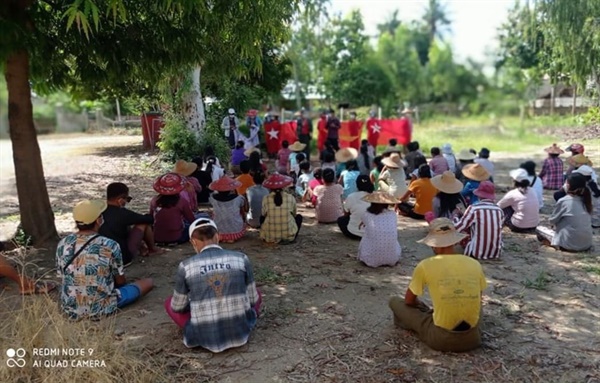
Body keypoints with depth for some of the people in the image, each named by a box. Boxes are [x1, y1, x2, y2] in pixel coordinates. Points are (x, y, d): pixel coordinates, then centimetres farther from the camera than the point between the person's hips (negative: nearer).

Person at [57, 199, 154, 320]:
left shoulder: (62, 244, -7)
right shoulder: (110, 246, -19)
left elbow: (62, 278, 7)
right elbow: (121, 282, -6)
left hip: (70, 310, 5)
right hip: (102, 309, -5)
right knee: (148, 282, 11)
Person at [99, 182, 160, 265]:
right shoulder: (122, 213, -20)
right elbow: (150, 219, -10)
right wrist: (150, 217, 14)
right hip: (123, 258, -7)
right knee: (145, 223, 0)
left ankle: (141, 248, 26)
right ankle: (153, 249, 21)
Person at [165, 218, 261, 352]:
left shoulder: (186, 266, -7)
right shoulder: (241, 258, -5)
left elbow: (178, 307, 6)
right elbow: (253, 299, 5)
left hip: (205, 338, -1)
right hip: (241, 332, 2)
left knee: (169, 303, 22)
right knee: (256, 294, 29)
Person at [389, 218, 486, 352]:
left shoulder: (425, 266, -10)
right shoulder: (475, 264, -1)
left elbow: (409, 301, 6)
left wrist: (422, 306, 27)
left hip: (440, 339, -4)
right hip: (471, 338, 4)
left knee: (395, 301, 13)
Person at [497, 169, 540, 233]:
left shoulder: (512, 194, -11)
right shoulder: (533, 191, 5)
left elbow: (498, 206, 2)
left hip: (519, 227, -5)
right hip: (534, 226, 5)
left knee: (504, 207, 10)